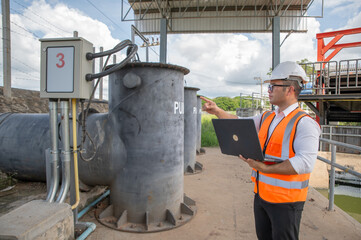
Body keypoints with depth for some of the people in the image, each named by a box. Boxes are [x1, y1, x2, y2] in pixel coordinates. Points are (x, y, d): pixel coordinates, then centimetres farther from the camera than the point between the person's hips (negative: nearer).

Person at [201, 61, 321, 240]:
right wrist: (217, 111, 3)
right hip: (261, 194, 7)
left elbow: (305, 163, -25)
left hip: (285, 200, -7)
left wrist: (265, 168, -27)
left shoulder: (304, 123, -16)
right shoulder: (267, 117, 7)